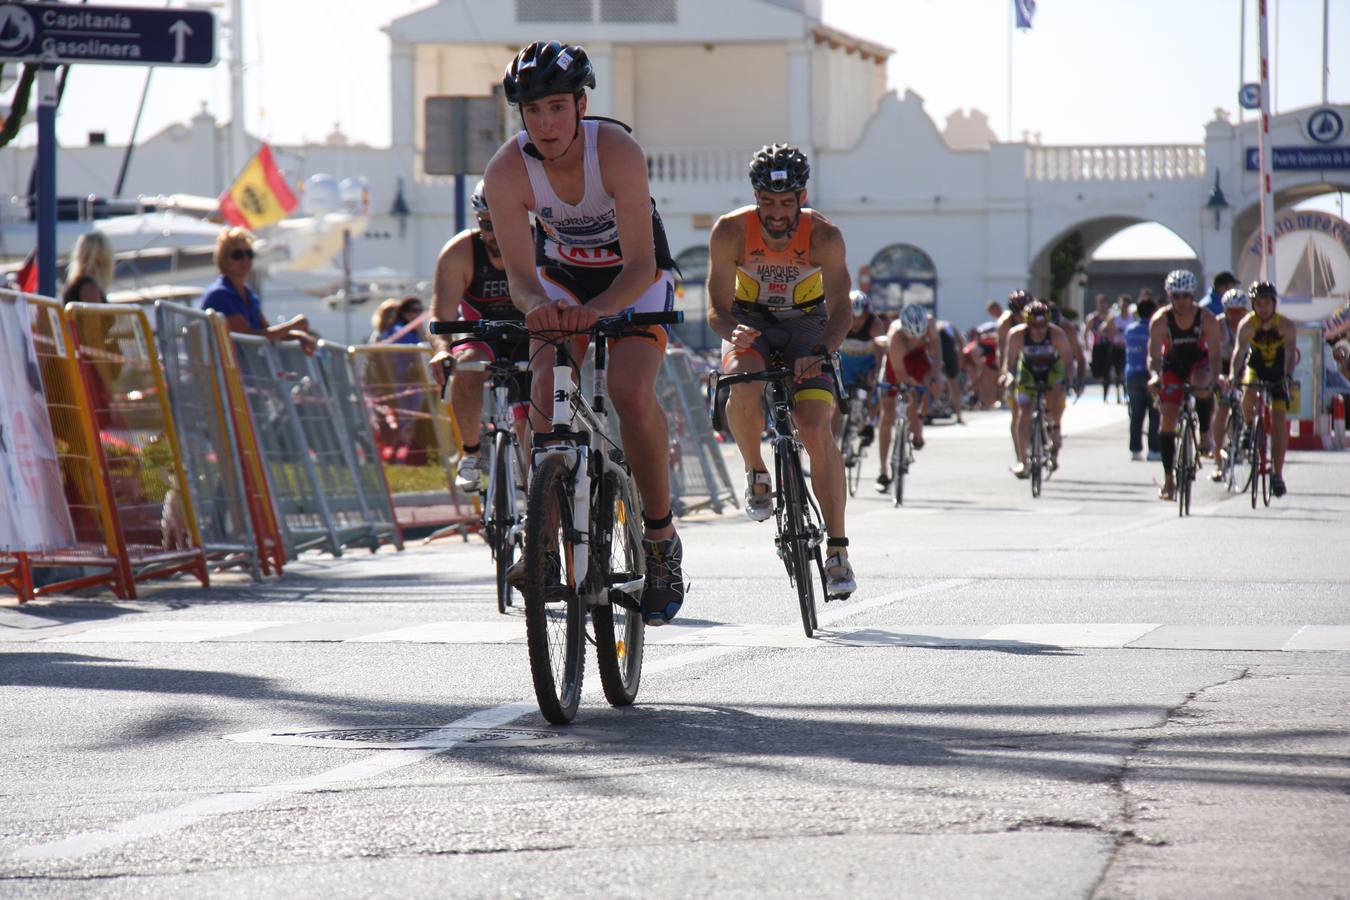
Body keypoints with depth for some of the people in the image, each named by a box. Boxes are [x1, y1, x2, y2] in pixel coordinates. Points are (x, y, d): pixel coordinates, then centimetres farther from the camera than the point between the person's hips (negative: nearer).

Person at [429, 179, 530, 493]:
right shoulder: (460, 253, -21)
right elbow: (442, 314, -27)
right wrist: (442, 349, -49)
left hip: (529, 341, 1)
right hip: (482, 340, -1)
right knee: (465, 366, -36)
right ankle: (470, 453, -18)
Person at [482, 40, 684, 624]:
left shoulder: (618, 152, -32)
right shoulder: (507, 171, -25)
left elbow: (641, 263, -34)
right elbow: (520, 271, -25)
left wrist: (598, 310, -52)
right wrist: (535, 306, -48)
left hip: (635, 279, -2)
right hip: (562, 279, 3)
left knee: (631, 395, -25)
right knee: (545, 397, -20)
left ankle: (661, 536, -7)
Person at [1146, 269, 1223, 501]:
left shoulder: (1207, 318, -21)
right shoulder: (1160, 320, -21)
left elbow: (1214, 354, -22)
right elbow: (1154, 355, -22)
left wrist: (1213, 378, -40)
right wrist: (1155, 376, -43)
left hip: (1198, 362, -1)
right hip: (1172, 366, 1)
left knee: (1202, 384, -37)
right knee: (1167, 419, -8)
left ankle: (1205, 435, -16)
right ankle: (1168, 479, 0)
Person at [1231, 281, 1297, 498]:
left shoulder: (1286, 326, -22)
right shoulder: (1247, 324, -22)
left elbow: (1291, 353, -32)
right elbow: (1239, 350, -34)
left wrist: (1288, 375, -50)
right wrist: (1232, 375, -50)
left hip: (1278, 372, 0)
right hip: (1255, 368, 0)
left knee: (1279, 422, -8)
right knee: (1249, 394, -33)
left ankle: (1277, 474, -2)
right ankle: (1248, 427, -2)